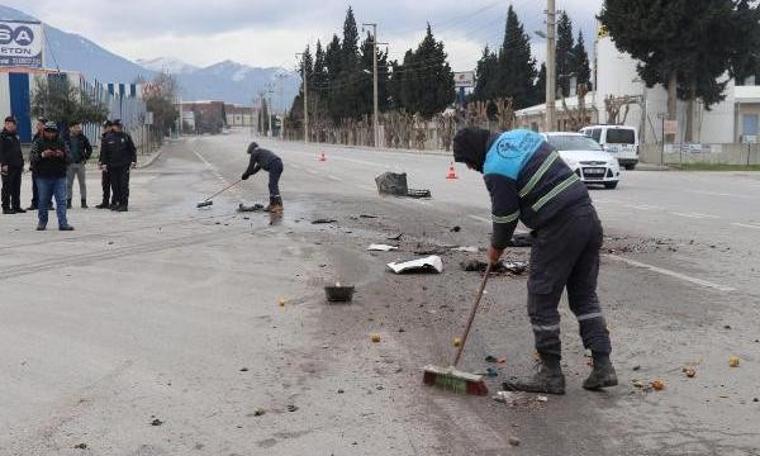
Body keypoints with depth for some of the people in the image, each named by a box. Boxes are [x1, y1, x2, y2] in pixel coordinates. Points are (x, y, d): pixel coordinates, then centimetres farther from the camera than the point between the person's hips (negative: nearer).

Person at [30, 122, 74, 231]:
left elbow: (68, 159, 6)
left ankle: (63, 223, -5)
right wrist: (42, 155, -23)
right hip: (43, 177, -1)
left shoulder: (61, 142, 8)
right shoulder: (38, 142, 4)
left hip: (59, 177, 1)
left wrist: (62, 155, -16)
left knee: (61, 200, -5)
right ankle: (42, 222, 21)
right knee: (43, 201, 8)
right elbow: (32, 157, -6)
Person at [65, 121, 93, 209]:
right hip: (69, 164, -1)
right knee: (68, 183, 3)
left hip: (80, 163, 1)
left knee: (83, 183, 3)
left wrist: (86, 158, 4)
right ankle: (68, 202, 9)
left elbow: (89, 149, 12)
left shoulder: (83, 138, 3)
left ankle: (84, 202, 9)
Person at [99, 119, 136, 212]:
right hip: (112, 166, 2)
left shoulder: (126, 137, 6)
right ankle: (116, 203, 14)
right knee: (114, 185, 5)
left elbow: (133, 149, 8)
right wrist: (104, 163, 3)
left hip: (124, 166, -2)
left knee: (124, 185, -6)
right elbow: (103, 152, 9)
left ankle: (124, 204, -5)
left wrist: (133, 160, -1)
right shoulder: (107, 138, 7)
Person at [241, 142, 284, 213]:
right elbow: (258, 167, 41)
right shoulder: (264, 152, 35)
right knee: (272, 185, 16)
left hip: (274, 166, -9)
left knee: (273, 186, -12)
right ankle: (272, 205, 19)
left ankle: (279, 206, -21)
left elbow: (251, 166, 9)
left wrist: (245, 175, 24)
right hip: (279, 164, 9)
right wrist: (249, 174, 43)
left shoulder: (255, 152, 8)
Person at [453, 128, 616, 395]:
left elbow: (505, 216, -5)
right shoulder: (520, 135, 14)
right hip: (588, 215, 9)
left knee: (542, 302, 3)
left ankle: (551, 374, 10)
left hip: (559, 230, -9)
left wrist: (496, 248, 14)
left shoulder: (496, 170, -12)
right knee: (585, 296, 15)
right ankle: (603, 367, 14)